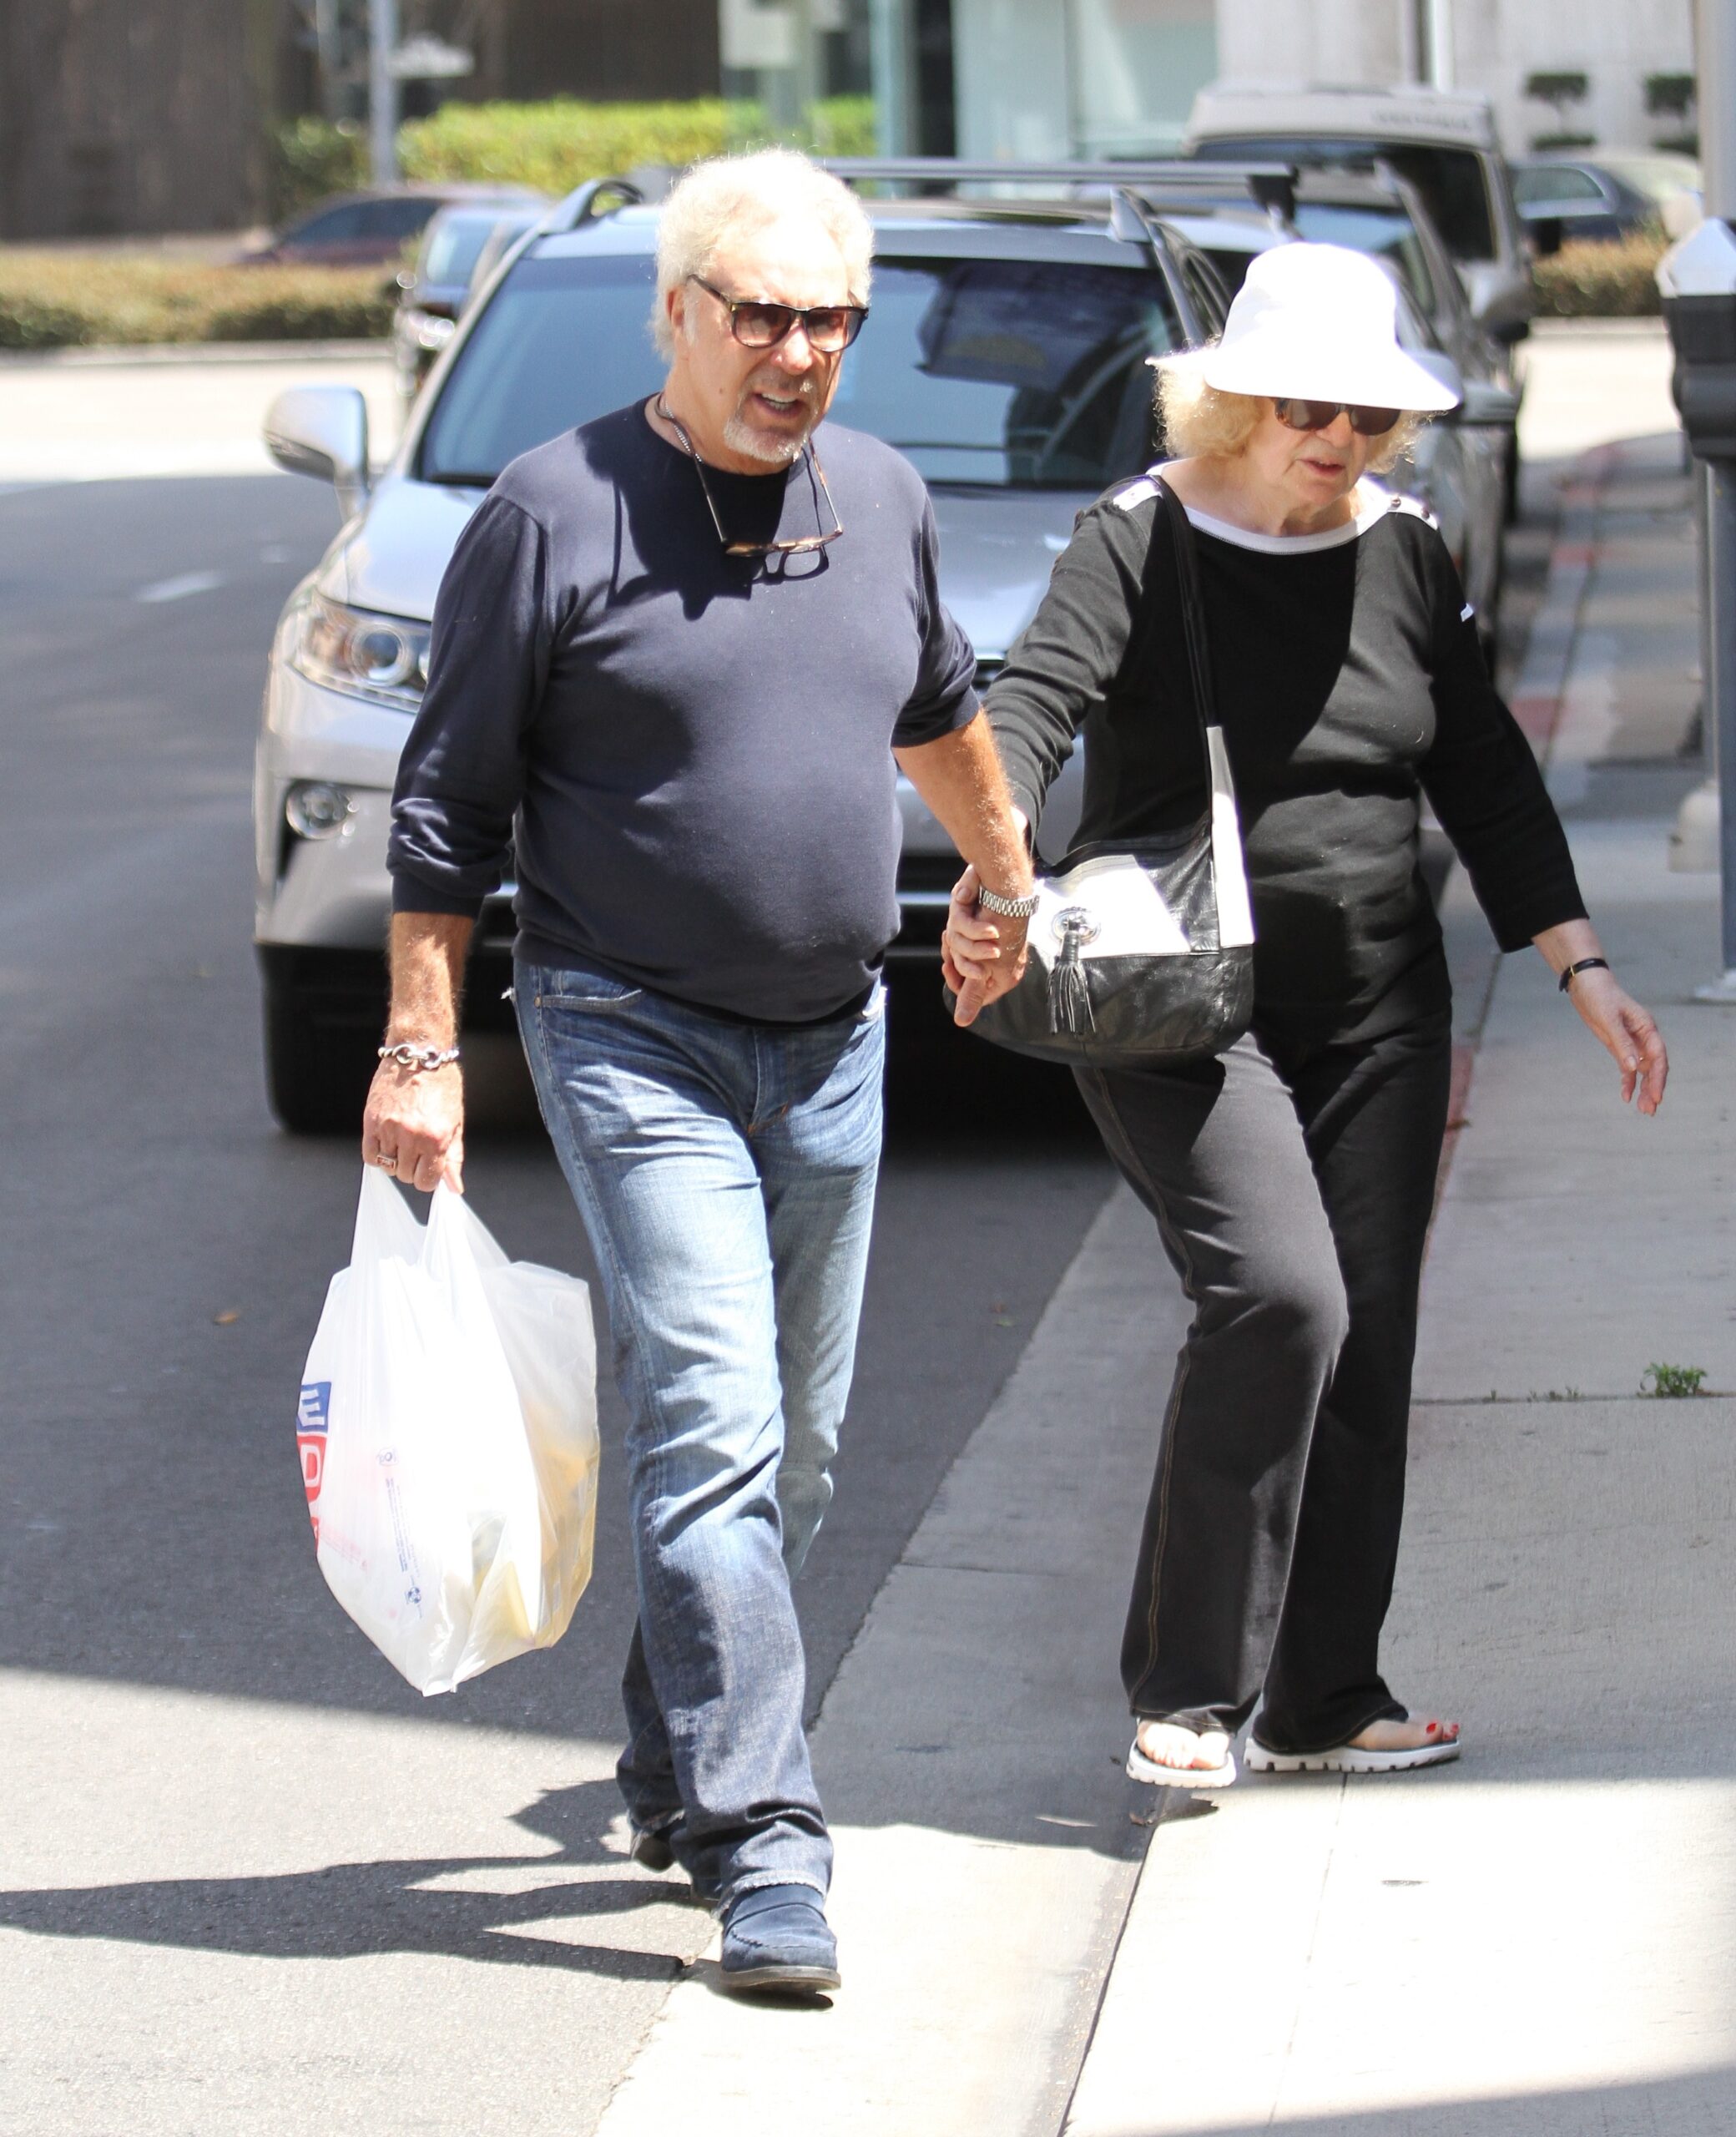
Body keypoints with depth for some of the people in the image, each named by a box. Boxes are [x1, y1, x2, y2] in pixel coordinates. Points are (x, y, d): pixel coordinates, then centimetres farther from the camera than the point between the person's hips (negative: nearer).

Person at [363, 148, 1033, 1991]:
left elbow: (936, 708, 27)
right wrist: (421, 1049, -9)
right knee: (713, 1425, -16)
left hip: (832, 1041, 6)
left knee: (795, 1446, 12)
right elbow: (447, 801, -6)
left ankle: (677, 1774, 28)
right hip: (633, 1032, -6)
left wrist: (1007, 875, 39)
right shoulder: (555, 512, -10)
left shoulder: (881, 497, 7)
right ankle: (761, 1843, -17)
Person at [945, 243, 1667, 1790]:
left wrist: (1583, 968, 8)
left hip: (1375, 1012, 5)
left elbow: (1487, 775, 14)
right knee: (1277, 1295, -21)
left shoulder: (1409, 557, 8)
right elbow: (1034, 705, -22)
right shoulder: (1138, 545, -7)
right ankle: (1186, 1686, -10)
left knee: (1366, 1337, 4)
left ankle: (1322, 1696, 16)